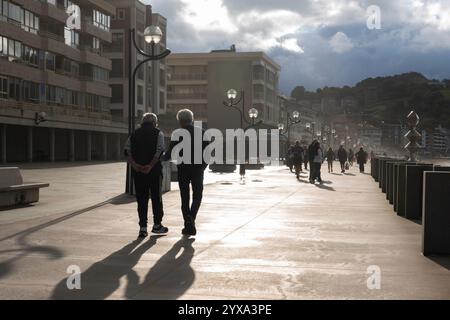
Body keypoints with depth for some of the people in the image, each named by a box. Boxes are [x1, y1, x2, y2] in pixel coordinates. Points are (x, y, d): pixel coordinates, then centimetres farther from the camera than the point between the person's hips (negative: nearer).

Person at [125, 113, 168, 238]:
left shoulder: (134, 134, 12)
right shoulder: (158, 133, 2)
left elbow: (127, 151, -2)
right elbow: (159, 151, -14)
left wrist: (134, 164, -11)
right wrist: (151, 165, -17)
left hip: (137, 170, 3)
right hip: (154, 170, -2)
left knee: (141, 199, 7)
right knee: (156, 197, 11)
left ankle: (143, 227, 3)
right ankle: (157, 225, 20)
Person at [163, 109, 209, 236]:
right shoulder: (201, 132, 0)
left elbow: (170, 152, -6)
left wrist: (163, 158, 14)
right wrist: (203, 165, 11)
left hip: (183, 168, -1)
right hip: (198, 168, 1)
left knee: (185, 197, 9)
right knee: (197, 196, 13)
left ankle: (188, 225, 6)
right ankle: (191, 219, -9)